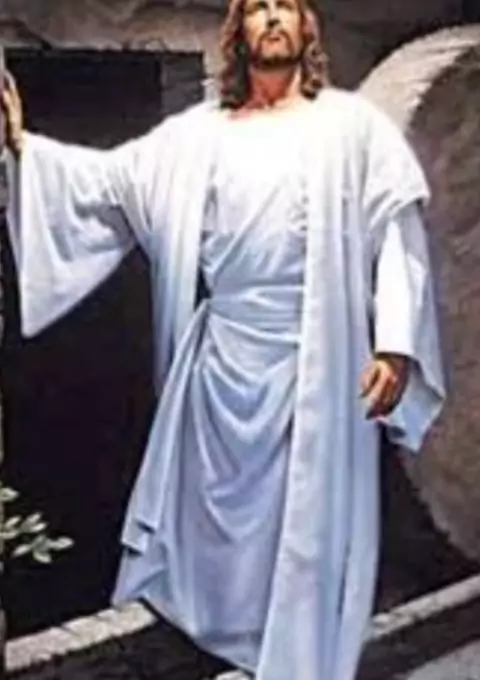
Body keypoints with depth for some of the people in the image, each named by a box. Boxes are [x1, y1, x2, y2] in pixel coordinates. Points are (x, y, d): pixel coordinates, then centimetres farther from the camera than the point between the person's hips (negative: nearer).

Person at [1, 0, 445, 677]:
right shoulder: (197, 132, 12)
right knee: (221, 503, 13)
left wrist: (396, 343, -13)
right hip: (222, 355, 4)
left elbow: (396, 230, -4)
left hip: (312, 361, -3)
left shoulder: (351, 123, 2)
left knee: (307, 516, 4)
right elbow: (109, 178, 11)